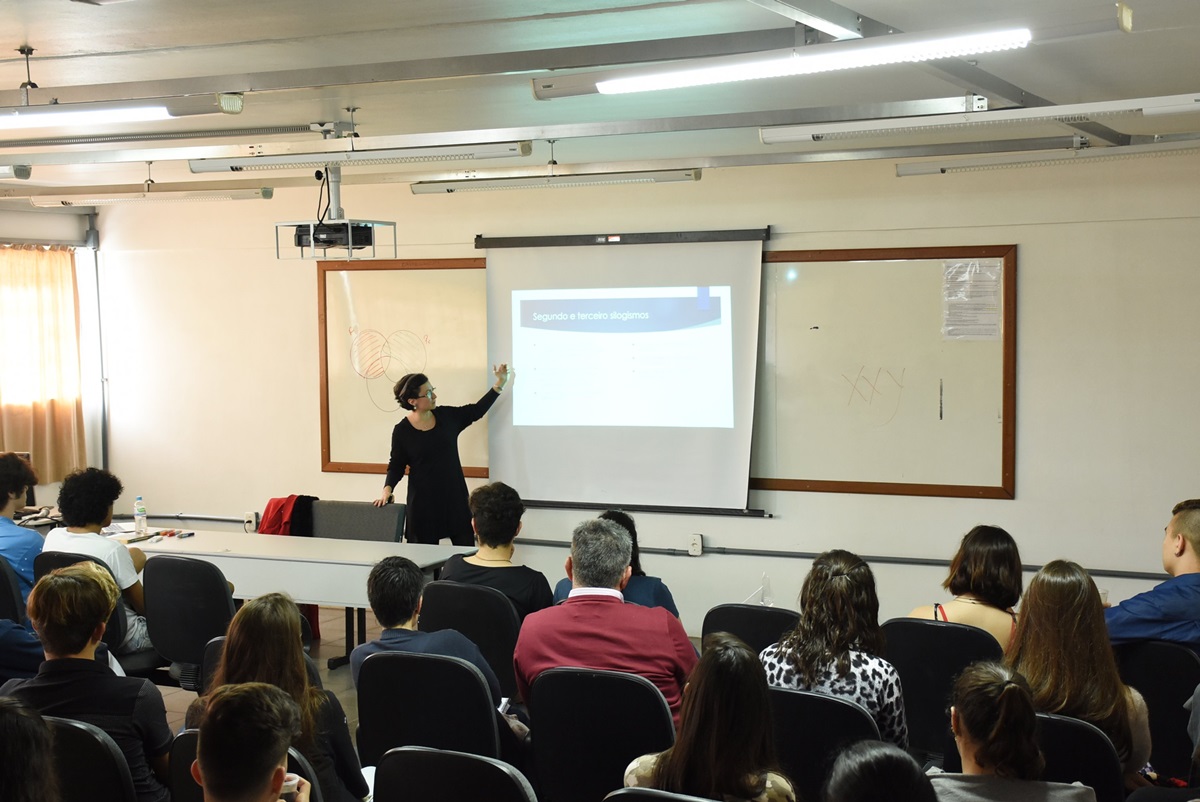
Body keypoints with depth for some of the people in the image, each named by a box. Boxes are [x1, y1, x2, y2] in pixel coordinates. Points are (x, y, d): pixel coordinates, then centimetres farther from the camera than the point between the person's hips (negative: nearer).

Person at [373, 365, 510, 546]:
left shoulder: (447, 416, 1)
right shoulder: (402, 430, -6)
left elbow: (476, 410, 12)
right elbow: (396, 466, 0)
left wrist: (499, 385, 7)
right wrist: (387, 488, -16)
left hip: (455, 495, 3)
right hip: (423, 500, -3)